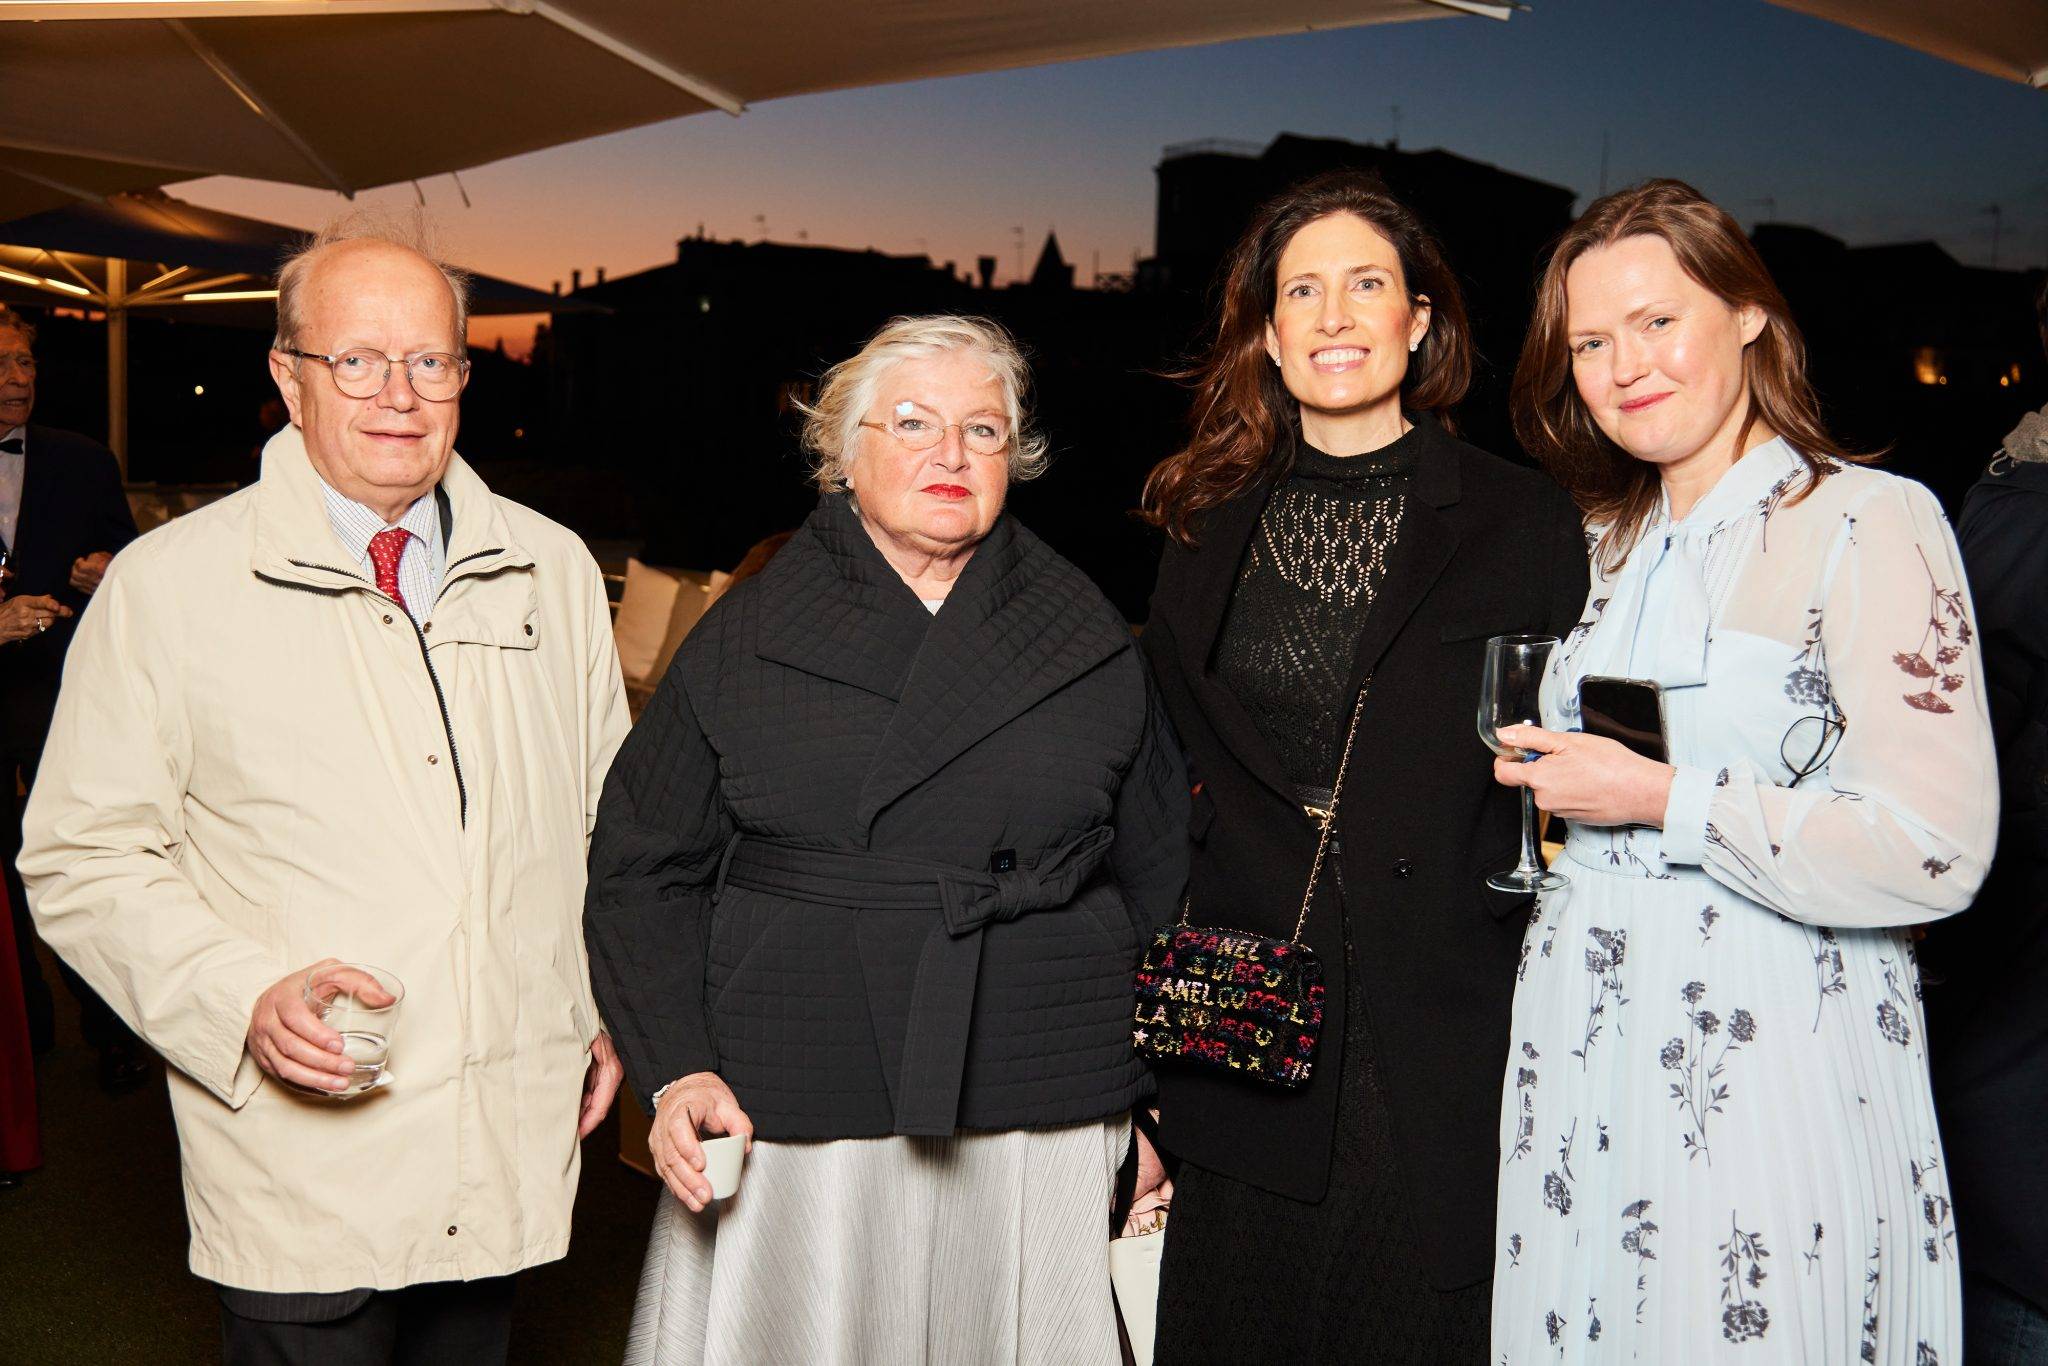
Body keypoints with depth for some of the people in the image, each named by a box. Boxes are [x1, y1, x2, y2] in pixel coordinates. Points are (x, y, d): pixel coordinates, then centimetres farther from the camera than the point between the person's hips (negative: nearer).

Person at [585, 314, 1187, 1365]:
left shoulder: (1090, 645, 6)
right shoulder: (744, 639, 3)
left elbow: (1156, 877, 10)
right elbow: (644, 872, 4)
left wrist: (1152, 1109, 8)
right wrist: (675, 1071, -8)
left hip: (1040, 1136, 1)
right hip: (795, 1134, -1)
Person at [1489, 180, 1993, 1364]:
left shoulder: (1871, 523, -9)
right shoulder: (1613, 544, 14)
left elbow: (1936, 849, -17)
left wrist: (1663, 800, -16)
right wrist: (1551, 780, 7)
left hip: (1771, 1062, -6)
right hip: (1584, 1052, 6)